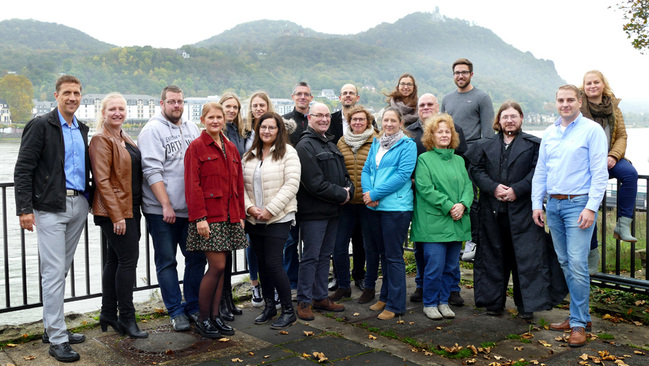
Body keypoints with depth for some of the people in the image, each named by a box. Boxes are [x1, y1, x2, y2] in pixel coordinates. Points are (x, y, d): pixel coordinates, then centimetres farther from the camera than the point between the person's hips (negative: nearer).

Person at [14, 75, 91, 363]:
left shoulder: (81, 129, 15)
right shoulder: (41, 125, -5)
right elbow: (23, 170, -9)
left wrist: (89, 197, 11)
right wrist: (24, 209, -15)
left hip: (78, 206, 7)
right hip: (51, 207, -6)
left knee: (61, 270, 13)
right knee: (54, 272, -6)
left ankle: (52, 327, 25)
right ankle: (57, 339, 1)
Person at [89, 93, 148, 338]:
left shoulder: (125, 139, 17)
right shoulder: (101, 140, -11)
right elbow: (102, 180, -17)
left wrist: (133, 210, 15)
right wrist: (117, 215, -21)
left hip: (130, 208, 9)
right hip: (115, 211, -9)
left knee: (115, 261, 13)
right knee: (128, 259, -7)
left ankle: (108, 314, 22)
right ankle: (126, 318, 3)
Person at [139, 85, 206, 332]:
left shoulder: (192, 129, 14)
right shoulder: (152, 130, -5)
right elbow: (152, 171, -12)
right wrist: (166, 205, -17)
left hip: (190, 208, 6)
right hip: (161, 210, -5)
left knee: (197, 257, 8)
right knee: (166, 262, 3)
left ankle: (193, 307, 22)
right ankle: (176, 312, 14)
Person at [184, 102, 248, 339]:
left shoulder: (231, 148, 15)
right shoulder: (196, 147, -4)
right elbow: (192, 185, -10)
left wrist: (241, 215, 12)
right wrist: (199, 217, -16)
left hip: (230, 217, 6)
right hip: (209, 217, -6)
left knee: (220, 268, 9)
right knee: (217, 266, -8)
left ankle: (214, 316, 19)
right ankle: (202, 319, 6)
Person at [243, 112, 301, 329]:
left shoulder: (288, 153, -5)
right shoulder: (249, 155, 12)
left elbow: (291, 185, -13)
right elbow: (242, 184, 9)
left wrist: (270, 210, -16)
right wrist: (249, 207, -7)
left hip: (278, 219, -5)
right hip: (254, 219, 6)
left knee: (273, 263, -8)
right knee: (262, 264, 12)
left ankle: (288, 311, 6)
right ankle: (269, 306, 26)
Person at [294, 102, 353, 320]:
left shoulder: (331, 145, 18)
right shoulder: (305, 146, -11)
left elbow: (343, 175, 20)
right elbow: (315, 183, -19)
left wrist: (348, 189, -2)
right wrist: (341, 195, -12)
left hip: (332, 211, 9)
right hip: (313, 212, -8)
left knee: (325, 256, 14)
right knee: (311, 257, -3)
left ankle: (321, 298, 23)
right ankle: (304, 302, 6)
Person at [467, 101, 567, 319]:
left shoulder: (533, 144, 4)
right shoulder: (485, 146, 12)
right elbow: (475, 170, 4)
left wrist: (517, 190, -15)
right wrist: (493, 187, -11)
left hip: (522, 209, -3)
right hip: (493, 210, 3)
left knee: (525, 256, -2)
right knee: (494, 255, 9)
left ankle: (526, 305, 7)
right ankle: (493, 301, 20)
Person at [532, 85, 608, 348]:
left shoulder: (592, 130, -3)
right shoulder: (549, 132, 13)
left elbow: (599, 173, -8)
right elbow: (540, 171, 16)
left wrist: (591, 207, -15)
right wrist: (537, 203, 9)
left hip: (578, 203, -6)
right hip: (553, 205, 6)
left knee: (577, 264, -10)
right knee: (565, 263, 9)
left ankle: (579, 323, -1)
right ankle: (580, 314, 21)